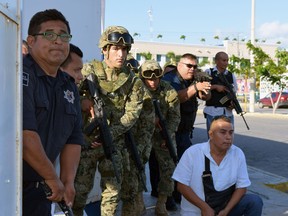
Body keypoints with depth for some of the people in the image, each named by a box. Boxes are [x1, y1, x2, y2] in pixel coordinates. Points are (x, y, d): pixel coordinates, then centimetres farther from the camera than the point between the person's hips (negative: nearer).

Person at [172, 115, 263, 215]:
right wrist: (205, 207, -17)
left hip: (225, 207, 3)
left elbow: (241, 187, -1)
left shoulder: (238, 154, -5)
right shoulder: (192, 153, -12)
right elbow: (182, 185, -10)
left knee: (255, 201, -16)